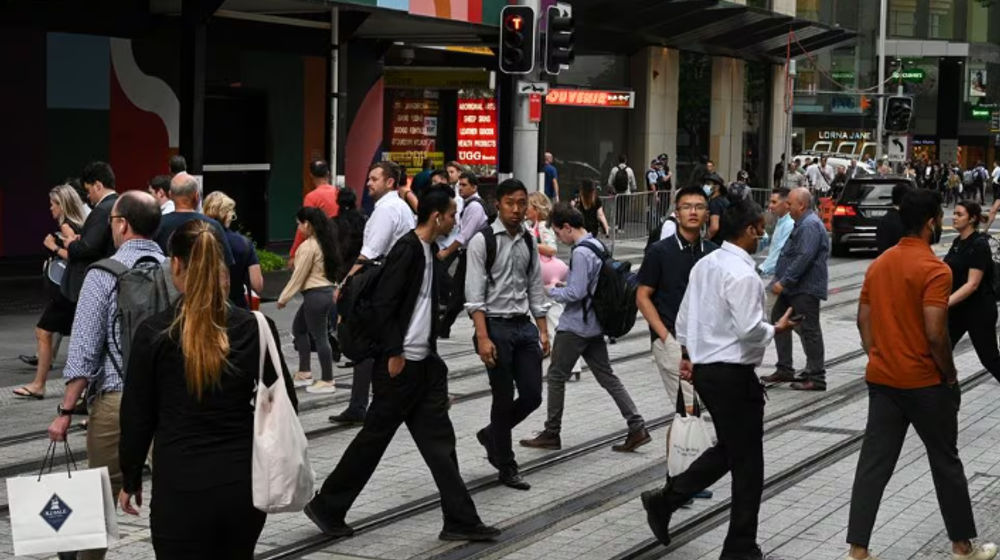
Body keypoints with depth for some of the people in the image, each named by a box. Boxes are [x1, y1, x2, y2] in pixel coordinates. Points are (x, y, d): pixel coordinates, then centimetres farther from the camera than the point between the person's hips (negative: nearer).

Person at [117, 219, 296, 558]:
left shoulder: (153, 334, -8)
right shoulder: (256, 328, -3)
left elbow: (137, 417, -1)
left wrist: (130, 480, 11)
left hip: (180, 486, -3)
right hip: (244, 482, 3)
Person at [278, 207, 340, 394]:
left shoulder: (308, 246, -16)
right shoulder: (324, 242, 10)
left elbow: (299, 276, -14)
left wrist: (283, 298, -5)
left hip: (315, 295, -10)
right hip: (326, 291, 10)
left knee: (319, 337, -1)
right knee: (298, 328, 20)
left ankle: (327, 381, 6)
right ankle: (304, 373, 25)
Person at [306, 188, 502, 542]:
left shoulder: (429, 251, 12)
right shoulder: (406, 249, -16)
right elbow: (383, 304, -20)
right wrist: (394, 354, -19)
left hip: (424, 363, 9)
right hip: (400, 365, -9)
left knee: (439, 440, 7)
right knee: (374, 439, 1)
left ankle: (460, 521, 9)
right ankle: (326, 508, 15)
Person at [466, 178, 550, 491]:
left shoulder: (528, 242, 9)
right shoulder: (483, 241, -8)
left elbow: (536, 289, 14)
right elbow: (475, 294, -12)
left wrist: (543, 331, 8)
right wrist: (483, 337, -18)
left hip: (524, 325, 5)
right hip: (496, 325, -5)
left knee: (532, 396, 4)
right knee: (504, 399, 2)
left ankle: (492, 435, 31)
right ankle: (506, 467, 16)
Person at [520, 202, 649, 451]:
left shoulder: (581, 253, -19)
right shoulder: (598, 246, 10)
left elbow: (576, 293, -21)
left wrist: (551, 291, -7)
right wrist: (563, 285, 13)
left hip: (574, 327, -9)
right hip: (594, 325, 9)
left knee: (556, 376, 3)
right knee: (607, 377, 10)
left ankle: (551, 434, 11)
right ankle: (637, 428, 5)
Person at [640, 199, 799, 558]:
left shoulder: (705, 265, 9)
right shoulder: (742, 274, -19)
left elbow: (684, 315, 16)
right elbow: (749, 330, -23)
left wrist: (687, 353, 26)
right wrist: (777, 329, -5)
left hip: (704, 369, 9)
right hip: (733, 375, -9)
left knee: (727, 450, 22)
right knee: (747, 462, 3)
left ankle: (665, 500, 17)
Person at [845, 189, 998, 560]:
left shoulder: (879, 264, 7)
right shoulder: (934, 270, -16)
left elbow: (863, 320, 11)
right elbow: (935, 334, -21)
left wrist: (878, 359, 16)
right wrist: (951, 376, -9)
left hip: (881, 379, 6)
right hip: (924, 382, -6)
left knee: (874, 464, 5)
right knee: (945, 462, 10)